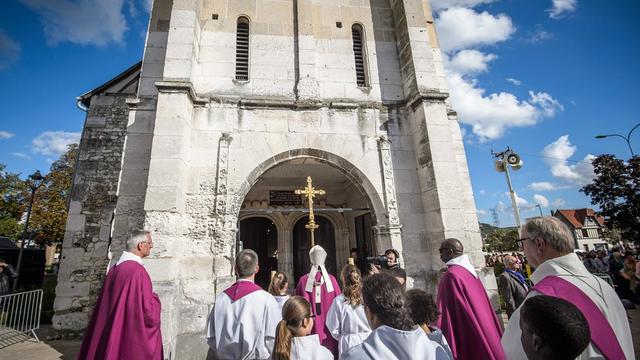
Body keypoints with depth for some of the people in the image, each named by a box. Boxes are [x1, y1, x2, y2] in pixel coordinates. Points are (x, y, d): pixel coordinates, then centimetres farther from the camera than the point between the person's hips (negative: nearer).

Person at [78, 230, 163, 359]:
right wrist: (154, 297, -5)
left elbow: (107, 304, 14)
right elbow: (148, 312, -24)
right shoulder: (137, 271, -24)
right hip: (131, 339, -8)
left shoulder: (115, 269, 3)